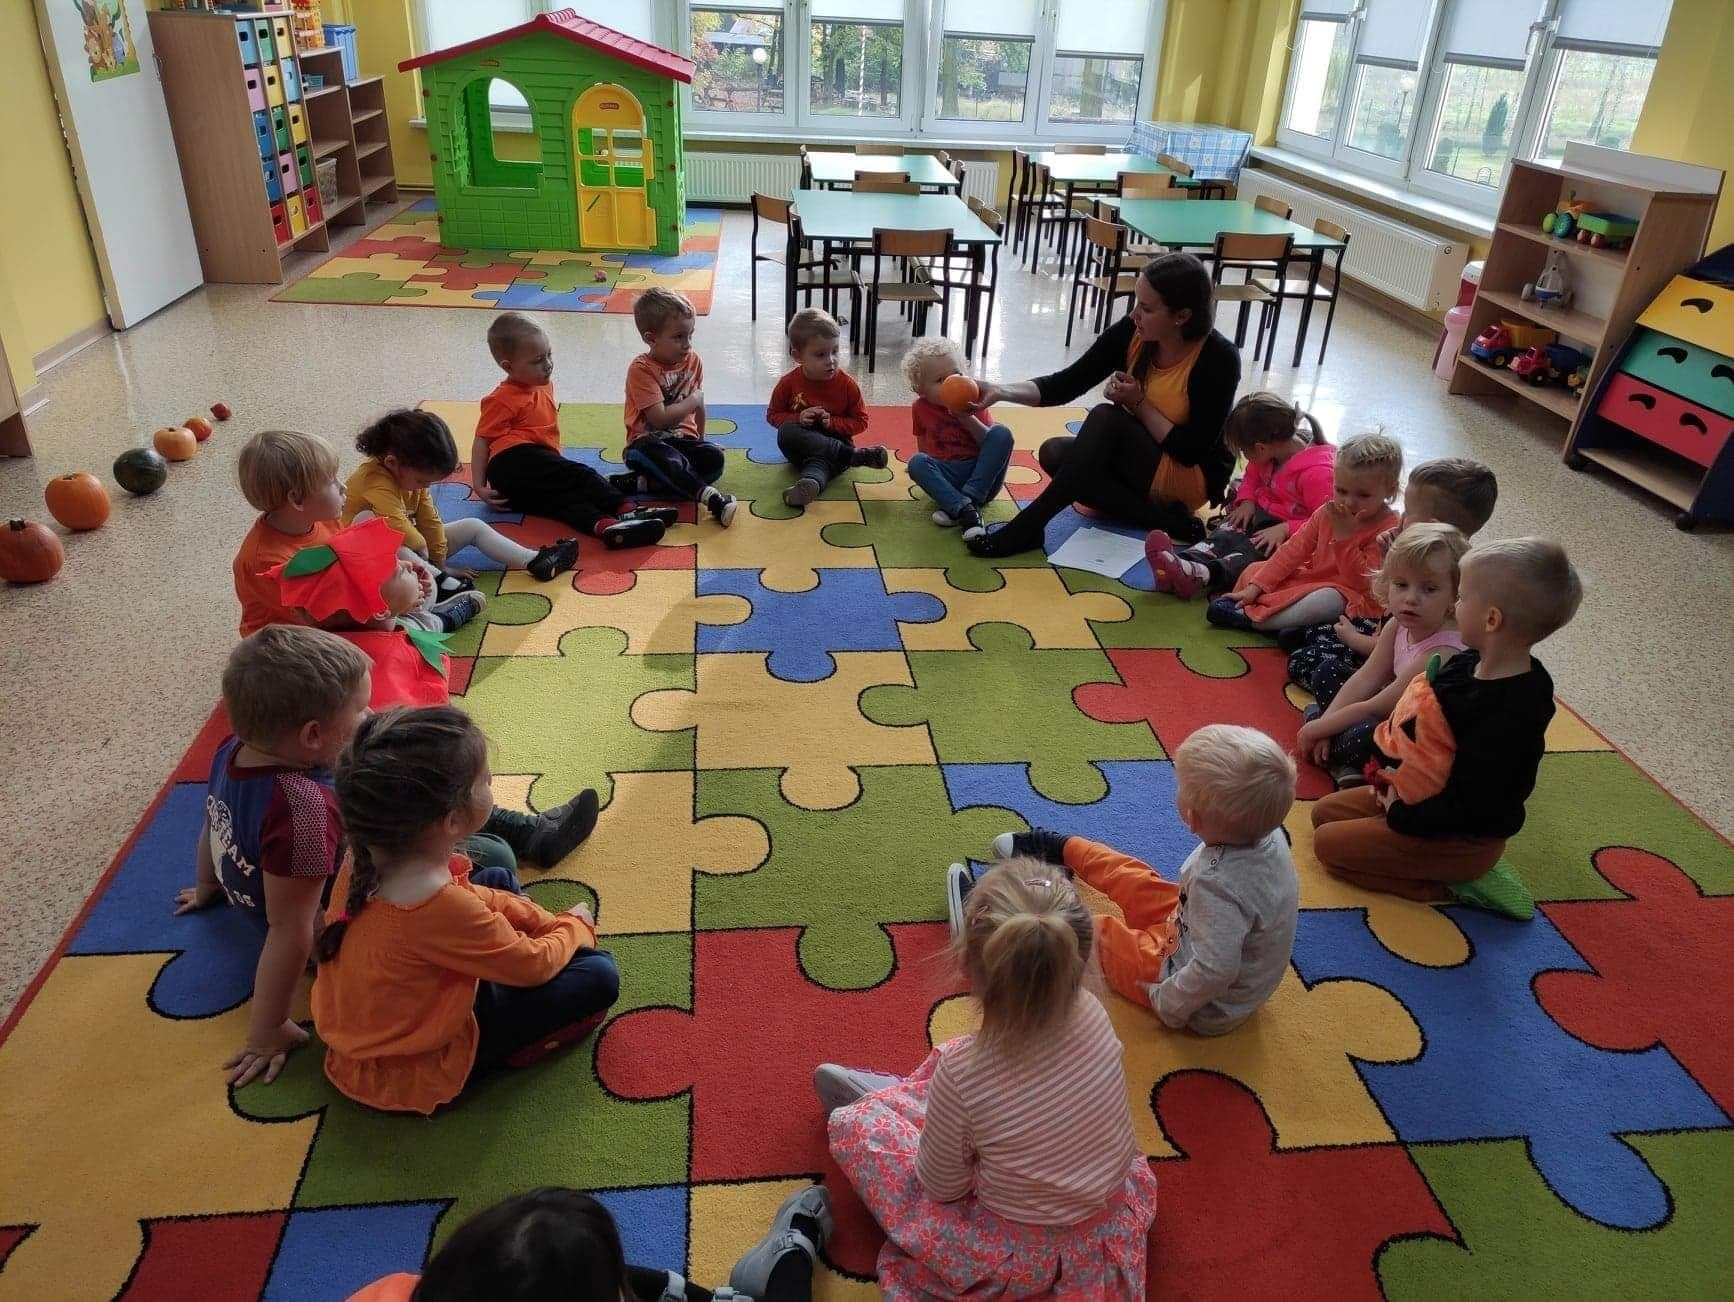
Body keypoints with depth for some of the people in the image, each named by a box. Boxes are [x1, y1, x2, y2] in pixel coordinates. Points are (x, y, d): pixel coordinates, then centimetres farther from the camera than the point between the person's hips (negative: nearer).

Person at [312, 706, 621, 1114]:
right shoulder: (439, 907, -39)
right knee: (598, 976, -13)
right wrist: (575, 926, 1)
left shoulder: (368, 854, -13)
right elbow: (534, 964, -20)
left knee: (497, 878, 16)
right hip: (412, 1069, -8)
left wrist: (547, 922, 2)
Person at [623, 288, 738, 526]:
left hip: (683, 438, 5)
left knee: (714, 458, -25)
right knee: (654, 453, -41)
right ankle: (709, 495, -50)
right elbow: (659, 418, -22)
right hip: (648, 441, -5)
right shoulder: (641, 369, -14)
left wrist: (700, 440, 20)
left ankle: (648, 482, -27)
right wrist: (692, 401, -11)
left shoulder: (693, 361, 5)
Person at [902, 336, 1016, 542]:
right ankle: (965, 509, -39)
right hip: (947, 477, 1)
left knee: (1002, 433, -23)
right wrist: (928, 469, -1)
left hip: (982, 477, 0)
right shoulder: (920, 408, 6)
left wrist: (968, 419, -22)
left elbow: (990, 443, -9)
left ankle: (961, 504, -30)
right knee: (916, 462, -26)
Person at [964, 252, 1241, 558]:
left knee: (1106, 417, -30)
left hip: (1189, 478, -7)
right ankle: (1169, 523, -19)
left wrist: (1139, 404, -23)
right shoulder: (1130, 333, -11)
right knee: (1055, 453, -19)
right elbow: (1065, 385, -10)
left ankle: (1028, 526, -29)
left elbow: (1192, 452, -21)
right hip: (1135, 461, 7)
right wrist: (1002, 391, -24)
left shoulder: (1219, 359, -24)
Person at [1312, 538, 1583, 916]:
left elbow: (1469, 808, -29)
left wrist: (1402, 817, -19)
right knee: (1325, 812, 13)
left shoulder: (1509, 714, -33)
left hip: (1461, 838, -10)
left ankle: (1451, 885, -5)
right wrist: (1389, 771, 1)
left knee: (1329, 843, -10)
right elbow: (1417, 726, 11)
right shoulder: (1471, 663, -4)